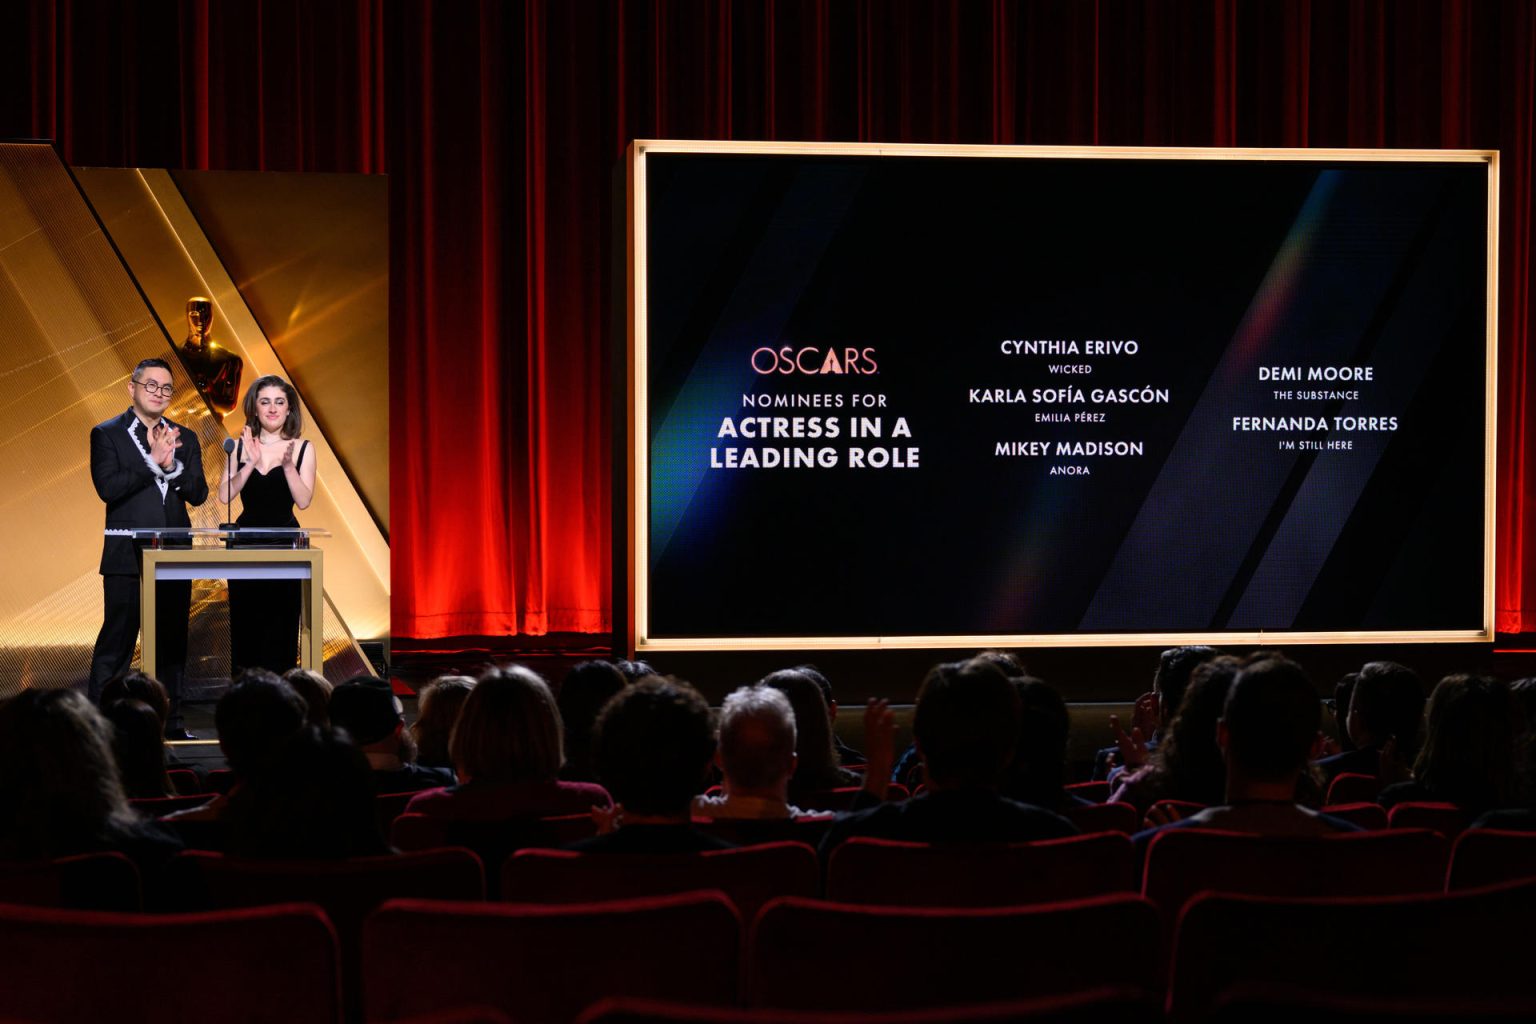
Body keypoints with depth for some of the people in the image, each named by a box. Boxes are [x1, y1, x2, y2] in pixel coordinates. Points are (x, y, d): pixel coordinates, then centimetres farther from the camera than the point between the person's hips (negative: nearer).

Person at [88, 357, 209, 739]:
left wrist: (173, 463, -12)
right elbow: (108, 488, -13)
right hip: (126, 554, -4)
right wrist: (154, 461, -17)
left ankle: (171, 722, 14)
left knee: (172, 642, 8)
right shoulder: (107, 434, 0)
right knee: (116, 642, -4)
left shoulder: (185, 439, 13)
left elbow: (198, 494, 5)